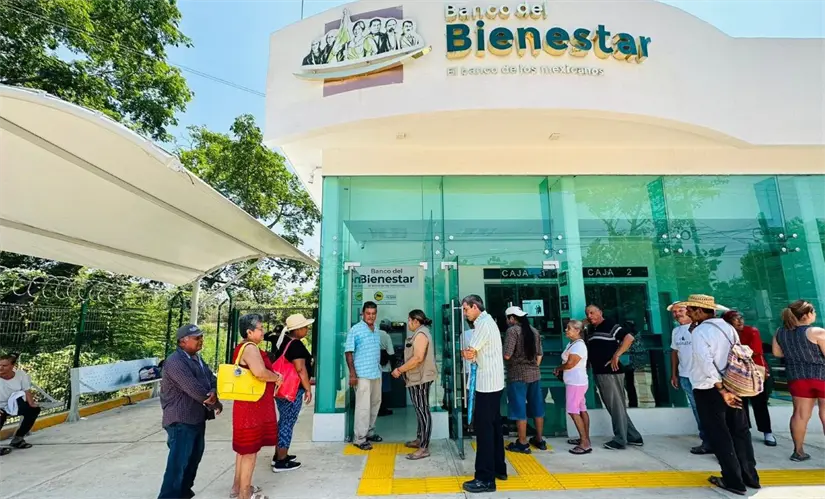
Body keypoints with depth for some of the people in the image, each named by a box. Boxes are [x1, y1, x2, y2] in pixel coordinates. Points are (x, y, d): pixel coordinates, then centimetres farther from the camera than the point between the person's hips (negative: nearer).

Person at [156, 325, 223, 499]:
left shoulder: (197, 358, 11)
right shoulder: (175, 362, -20)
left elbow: (212, 379, 6)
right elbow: (194, 389, -25)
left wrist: (214, 393, -17)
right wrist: (216, 404, -13)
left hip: (197, 418, 10)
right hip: (181, 420, -10)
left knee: (193, 459, 21)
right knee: (178, 463, -4)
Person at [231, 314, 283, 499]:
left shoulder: (242, 347, 12)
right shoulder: (250, 348, -21)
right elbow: (260, 372, -37)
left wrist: (273, 376, 14)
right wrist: (277, 378, -19)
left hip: (248, 404, 10)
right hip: (252, 406, -10)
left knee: (244, 448, 21)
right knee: (250, 449, 3)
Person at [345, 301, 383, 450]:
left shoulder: (377, 330, 10)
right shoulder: (355, 330, -11)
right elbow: (348, 352, -12)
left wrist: (379, 367, 16)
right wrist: (352, 374, -17)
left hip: (376, 373, 8)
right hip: (362, 374, -7)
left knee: (375, 404, 16)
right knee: (363, 406, -4)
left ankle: (369, 432, 30)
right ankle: (359, 439, 7)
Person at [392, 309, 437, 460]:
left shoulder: (421, 334, -18)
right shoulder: (419, 333, 15)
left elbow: (418, 358, -26)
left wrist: (400, 370, -20)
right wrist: (403, 370, 15)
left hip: (421, 378, -10)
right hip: (417, 378, 10)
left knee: (423, 410, -5)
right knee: (420, 410, 17)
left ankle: (424, 448, 0)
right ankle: (419, 439, 29)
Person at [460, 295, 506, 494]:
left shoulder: (483, 323, -16)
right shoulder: (488, 321, 15)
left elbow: (468, 353, -18)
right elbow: (474, 353, 16)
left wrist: (467, 352, 2)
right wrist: (471, 353, -3)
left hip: (486, 383, -10)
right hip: (494, 382, 10)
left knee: (484, 427, -5)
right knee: (494, 425, 17)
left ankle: (485, 479, 1)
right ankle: (499, 468, 28)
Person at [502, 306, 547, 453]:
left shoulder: (512, 330, -13)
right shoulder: (534, 331, 9)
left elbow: (507, 355, -19)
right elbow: (539, 354, 14)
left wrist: (501, 354, 1)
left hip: (518, 375, -7)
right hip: (534, 374, 7)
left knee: (520, 408, 2)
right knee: (537, 407, 15)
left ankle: (522, 444, 10)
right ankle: (539, 440, 27)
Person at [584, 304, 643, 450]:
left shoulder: (610, 327, -9)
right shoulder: (590, 331, 14)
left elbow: (629, 338, -21)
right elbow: (587, 350, 25)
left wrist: (616, 356, -23)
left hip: (611, 372, -9)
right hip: (598, 373, 9)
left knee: (616, 406, 1)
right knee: (613, 407, 15)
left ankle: (620, 440, 12)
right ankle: (633, 437, 26)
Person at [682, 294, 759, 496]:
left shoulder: (699, 332, -16)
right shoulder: (728, 327, 6)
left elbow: (707, 364, -23)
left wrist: (722, 391, -17)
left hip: (709, 389, -7)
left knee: (719, 435, 6)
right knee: (740, 431, 17)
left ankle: (734, 481, 15)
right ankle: (750, 476, 29)